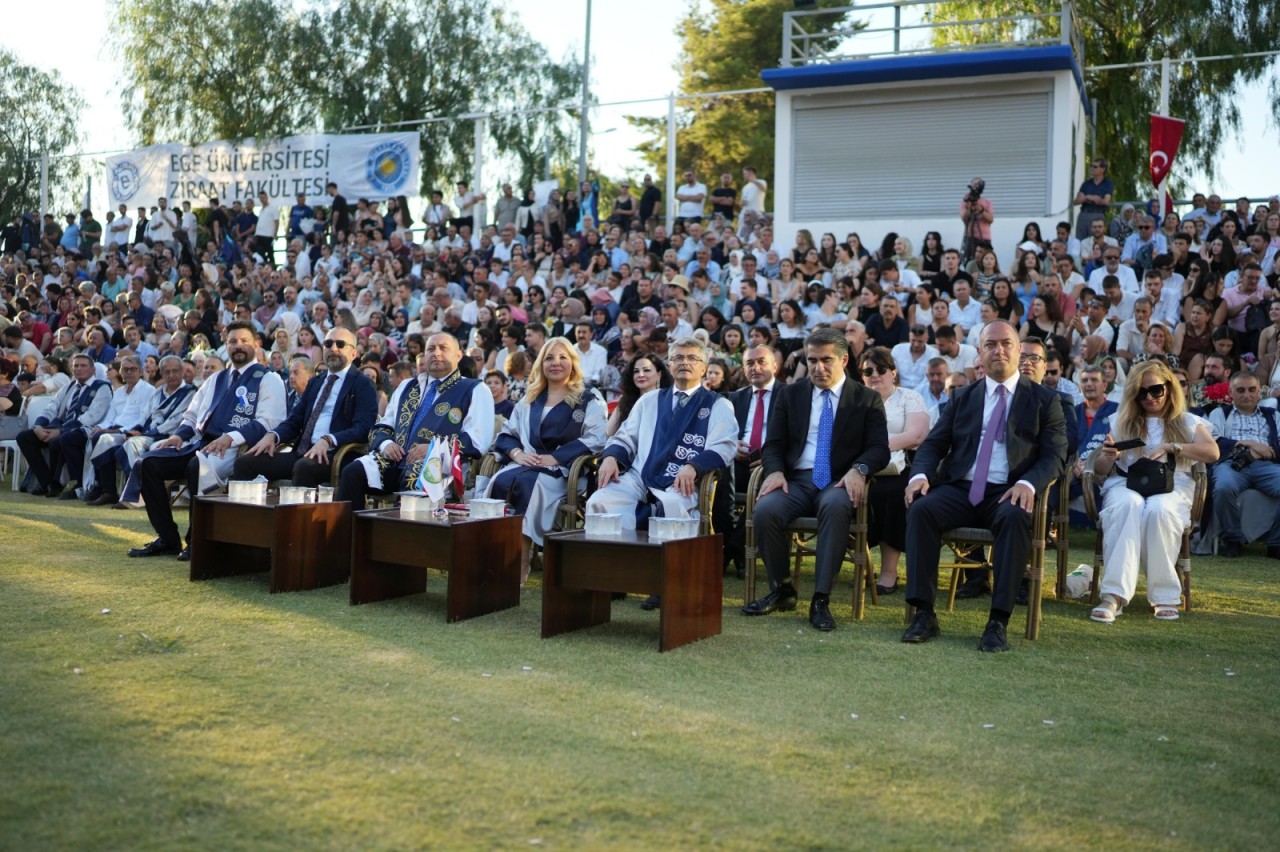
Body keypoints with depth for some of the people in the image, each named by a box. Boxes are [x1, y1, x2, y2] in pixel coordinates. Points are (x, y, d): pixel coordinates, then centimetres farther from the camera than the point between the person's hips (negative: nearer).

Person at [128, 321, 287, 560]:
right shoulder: (216, 379, 26)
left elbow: (267, 423, -10)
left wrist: (231, 437, -24)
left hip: (235, 449, -7)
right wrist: (180, 434, 4)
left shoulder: (268, 379, 4)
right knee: (147, 463, -10)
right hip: (200, 443, 7)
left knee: (199, 466, -37)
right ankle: (167, 538, -4)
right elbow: (192, 416, 27)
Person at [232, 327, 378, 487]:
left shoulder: (363, 384, 3)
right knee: (244, 462, -11)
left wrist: (328, 440, -26)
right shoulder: (315, 382, 25)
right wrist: (272, 436, 0)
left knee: (304, 466, -38)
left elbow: (363, 428, -11)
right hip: (302, 453, 7)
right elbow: (294, 420, 21)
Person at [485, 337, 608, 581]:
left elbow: (594, 439, -6)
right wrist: (517, 452, -4)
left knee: (524, 485, -35)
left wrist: (554, 458, -15)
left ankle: (520, 566, -31)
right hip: (525, 464, 5)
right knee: (500, 482, -31)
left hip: (562, 470, -4)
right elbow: (507, 433, 21)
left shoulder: (589, 400, 8)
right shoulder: (529, 400, 25)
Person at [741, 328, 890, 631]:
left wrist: (859, 469, -21)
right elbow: (774, 444, 11)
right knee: (765, 510, -30)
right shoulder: (790, 394, 15)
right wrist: (775, 471, -11)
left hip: (838, 482, -2)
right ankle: (782, 590, -8)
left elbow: (879, 447, 1)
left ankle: (821, 600, -32)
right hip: (796, 480, 2)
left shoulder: (867, 399, 9)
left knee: (835, 506, -39)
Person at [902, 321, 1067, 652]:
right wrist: (920, 474, -10)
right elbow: (933, 444, 13)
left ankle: (998, 621, -33)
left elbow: (1054, 456, 2)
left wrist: (1028, 484, -19)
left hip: (1009, 493, -2)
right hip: (960, 488, 2)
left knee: (1016, 518, -36)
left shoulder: (1044, 400, 12)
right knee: (920, 508, -28)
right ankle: (924, 613, -26)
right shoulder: (962, 398, 20)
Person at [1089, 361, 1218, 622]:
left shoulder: (1188, 422, 18)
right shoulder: (1122, 421, 20)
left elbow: (1212, 453, -1)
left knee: (1159, 510, -38)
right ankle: (1115, 595, -45)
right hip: (1125, 484, 0)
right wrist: (1109, 455, -10)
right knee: (1128, 505, -38)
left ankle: (1164, 594, -30)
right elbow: (1100, 468, 14)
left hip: (1172, 487, 0)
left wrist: (1170, 447, -12)